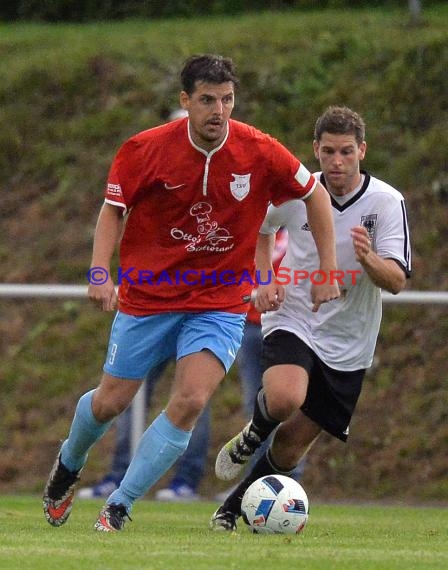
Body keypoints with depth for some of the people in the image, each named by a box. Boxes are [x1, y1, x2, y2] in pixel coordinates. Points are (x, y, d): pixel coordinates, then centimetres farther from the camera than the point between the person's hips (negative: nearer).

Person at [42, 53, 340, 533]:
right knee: (110, 403, 8)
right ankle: (68, 465, 43)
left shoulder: (260, 152, -12)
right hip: (148, 295, 0)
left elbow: (315, 195, 3)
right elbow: (113, 209, 1)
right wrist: (100, 272, -14)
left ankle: (117, 509, -8)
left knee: (190, 402, -19)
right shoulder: (145, 150, -13)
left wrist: (328, 271, 2)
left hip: (221, 301, 0)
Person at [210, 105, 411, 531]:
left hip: (347, 347, 1)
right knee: (285, 398, -32)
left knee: (293, 444, 4)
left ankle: (233, 509, 28)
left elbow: (397, 281, -18)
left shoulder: (387, 202, -12)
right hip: (293, 322, -1)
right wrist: (264, 279, 0)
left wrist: (368, 258, -39)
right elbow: (259, 227, 16)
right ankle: (254, 433, 3)